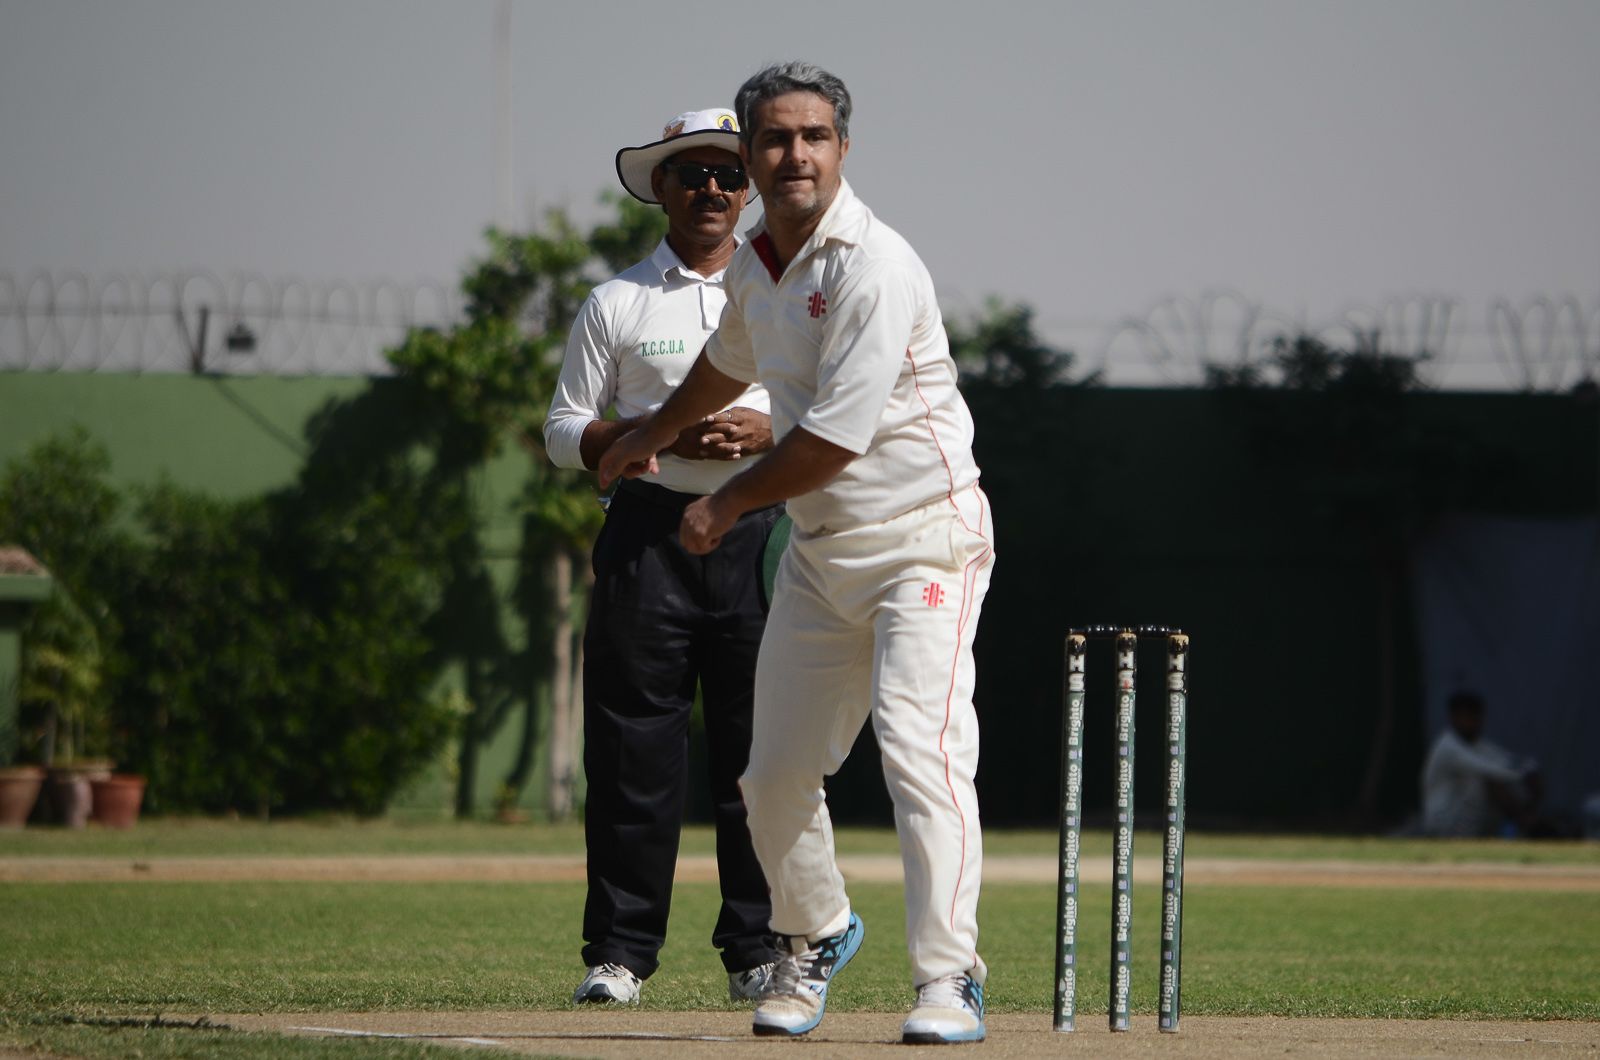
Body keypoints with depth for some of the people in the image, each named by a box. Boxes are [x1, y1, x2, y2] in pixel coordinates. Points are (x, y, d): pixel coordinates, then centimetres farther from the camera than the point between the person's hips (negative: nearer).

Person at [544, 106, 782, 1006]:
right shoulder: (617, 304, 8)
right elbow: (566, 433, 6)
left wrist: (769, 431, -9)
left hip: (761, 530, 1)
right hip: (650, 530, -1)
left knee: (759, 751, -2)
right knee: (634, 750, -4)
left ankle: (759, 948, 5)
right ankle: (620, 950, 1)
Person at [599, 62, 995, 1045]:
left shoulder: (872, 267, -20)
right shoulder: (755, 265, 6)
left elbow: (836, 437, -23)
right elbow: (730, 361, 30)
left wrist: (730, 502, -9)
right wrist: (654, 435, 45)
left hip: (923, 536, -8)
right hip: (818, 550, 8)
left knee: (919, 745, -22)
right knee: (775, 773, 9)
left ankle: (950, 979, -23)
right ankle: (814, 936, 34)